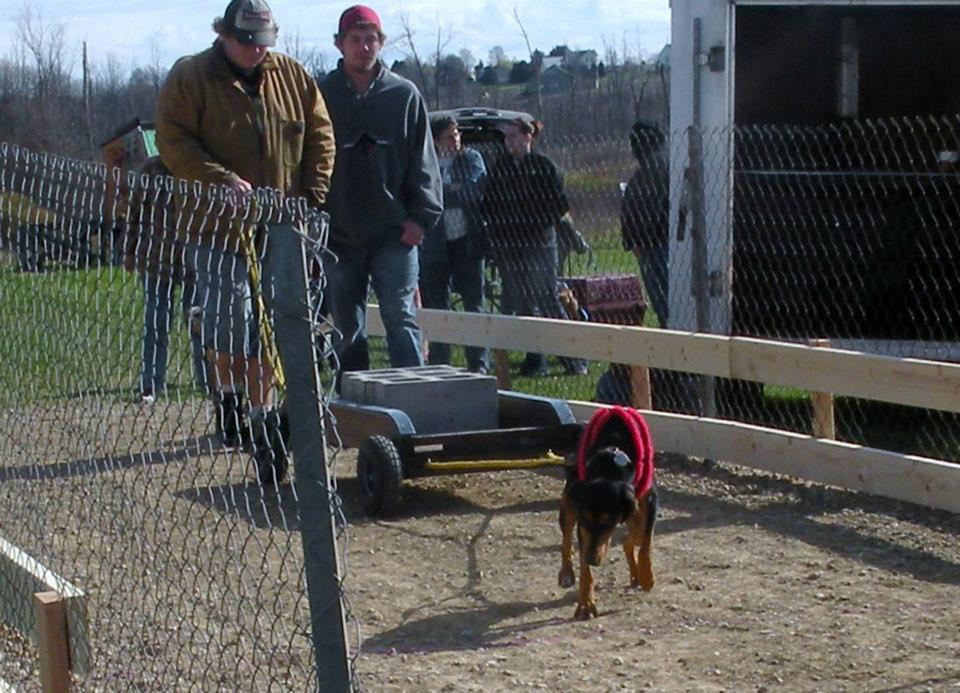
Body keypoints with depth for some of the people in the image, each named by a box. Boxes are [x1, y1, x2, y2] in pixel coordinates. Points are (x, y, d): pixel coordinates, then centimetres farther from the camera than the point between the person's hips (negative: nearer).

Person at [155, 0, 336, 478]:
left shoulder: (293, 78, 8)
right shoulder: (189, 78, -2)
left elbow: (319, 138, 11)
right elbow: (174, 143, -9)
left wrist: (311, 197, 0)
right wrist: (221, 180, -21)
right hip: (217, 224, -3)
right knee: (228, 320, -5)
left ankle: (261, 415, 13)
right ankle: (228, 393, 19)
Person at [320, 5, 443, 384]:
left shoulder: (404, 94, 4)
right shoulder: (322, 96, 4)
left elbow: (422, 160, 5)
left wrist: (421, 215, -4)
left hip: (394, 232, -1)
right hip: (340, 235, 1)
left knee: (401, 317, -8)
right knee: (346, 328, 8)